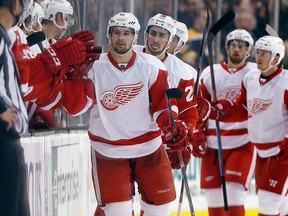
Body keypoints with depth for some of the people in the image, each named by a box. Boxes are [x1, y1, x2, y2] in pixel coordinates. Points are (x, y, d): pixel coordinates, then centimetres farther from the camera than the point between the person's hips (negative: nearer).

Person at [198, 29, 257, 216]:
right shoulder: (210, 73, 7)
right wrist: (198, 136, 1)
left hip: (243, 144, -3)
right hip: (213, 144, 3)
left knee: (234, 191, -15)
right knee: (213, 194, 5)